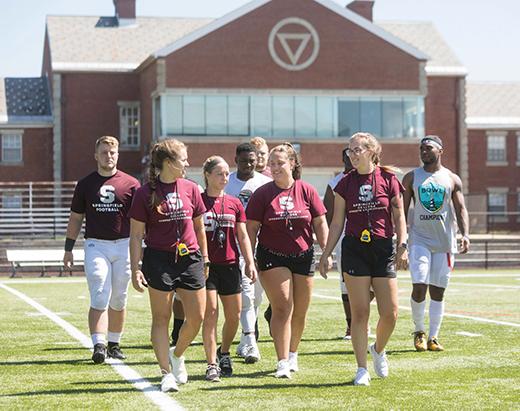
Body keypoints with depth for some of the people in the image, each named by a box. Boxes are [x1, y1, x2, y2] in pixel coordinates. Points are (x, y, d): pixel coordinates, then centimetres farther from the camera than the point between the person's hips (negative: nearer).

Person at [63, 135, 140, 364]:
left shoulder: (130, 184, 3)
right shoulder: (85, 184, 7)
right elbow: (75, 218, 13)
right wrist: (68, 249, 8)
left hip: (123, 245, 1)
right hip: (96, 245, -1)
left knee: (118, 300, 8)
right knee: (99, 298, -11)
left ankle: (114, 344, 20)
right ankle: (99, 345, -17)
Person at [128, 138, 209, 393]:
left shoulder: (190, 189, 7)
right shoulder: (145, 193, -5)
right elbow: (136, 235, -3)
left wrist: (205, 259, 17)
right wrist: (135, 269, -9)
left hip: (190, 259, 4)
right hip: (159, 260, -4)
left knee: (197, 317, 1)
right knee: (161, 318, 0)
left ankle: (177, 355, 28)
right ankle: (167, 373, 8)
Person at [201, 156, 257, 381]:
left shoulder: (234, 204, 9)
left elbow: (243, 236, 12)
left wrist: (250, 263, 4)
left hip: (230, 265, 4)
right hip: (206, 265, -4)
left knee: (234, 315, 6)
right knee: (210, 313, -8)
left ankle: (224, 353, 30)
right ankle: (212, 364, -4)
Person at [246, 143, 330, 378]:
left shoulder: (306, 191, 2)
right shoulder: (262, 194, -2)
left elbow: (320, 223, 7)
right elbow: (251, 228, -1)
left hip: (303, 256, 2)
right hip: (272, 256, -2)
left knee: (300, 312, 10)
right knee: (282, 308, -14)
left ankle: (292, 353, 32)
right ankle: (282, 362, -15)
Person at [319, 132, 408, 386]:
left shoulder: (389, 180, 1)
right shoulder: (346, 184, 5)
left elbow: (399, 217, 4)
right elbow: (337, 223, 8)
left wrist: (402, 246, -7)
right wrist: (325, 254, 4)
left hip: (383, 250, 0)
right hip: (354, 250, 0)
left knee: (390, 313, -3)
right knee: (359, 313, -2)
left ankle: (378, 349, 27)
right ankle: (362, 370, 6)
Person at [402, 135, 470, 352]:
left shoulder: (452, 179, 6)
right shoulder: (411, 178, 6)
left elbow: (461, 210, 2)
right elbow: (402, 211, 6)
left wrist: (465, 234, -14)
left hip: (445, 241, 1)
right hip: (420, 239, -1)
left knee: (438, 291, 3)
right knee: (419, 287, -13)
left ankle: (433, 338, 10)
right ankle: (419, 331, 7)